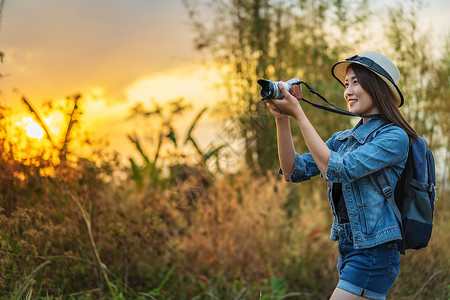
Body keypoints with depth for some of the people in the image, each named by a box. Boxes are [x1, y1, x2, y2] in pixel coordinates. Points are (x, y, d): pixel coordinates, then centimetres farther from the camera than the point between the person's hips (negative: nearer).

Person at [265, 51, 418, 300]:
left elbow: (337, 169, -22)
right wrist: (282, 119, -7)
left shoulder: (394, 137, -11)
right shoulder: (343, 139, 13)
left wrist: (298, 113, -19)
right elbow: (294, 171, 5)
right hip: (348, 252, 8)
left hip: (372, 255, -8)